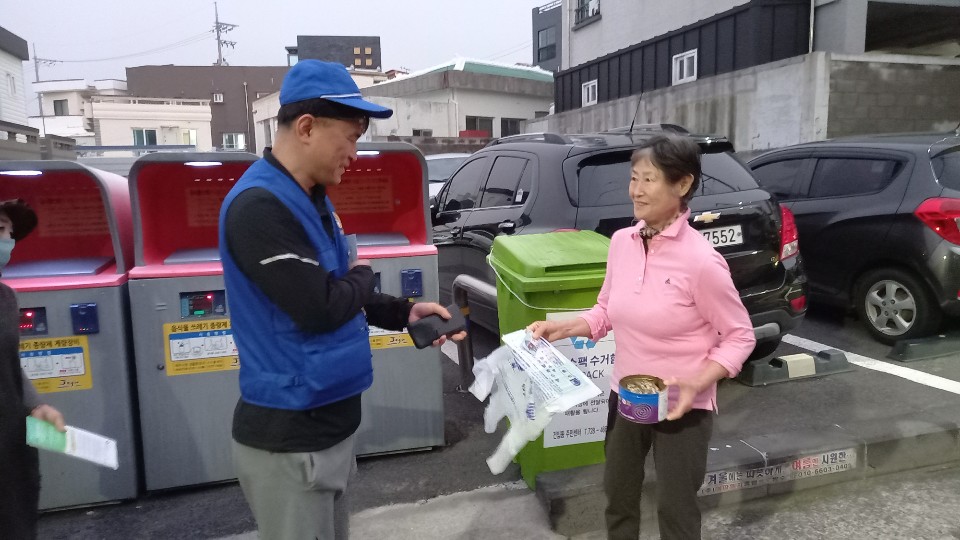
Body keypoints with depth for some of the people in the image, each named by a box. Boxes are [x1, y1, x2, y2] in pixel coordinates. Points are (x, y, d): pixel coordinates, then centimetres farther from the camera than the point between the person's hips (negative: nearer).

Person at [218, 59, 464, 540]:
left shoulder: (310, 197, 9)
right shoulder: (258, 205, -23)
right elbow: (319, 307, -27)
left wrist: (404, 313, 5)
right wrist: (362, 277, -7)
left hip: (326, 422, 9)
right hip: (289, 435, -9)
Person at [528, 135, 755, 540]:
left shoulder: (701, 260, -22)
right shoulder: (621, 242, -4)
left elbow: (740, 337, -12)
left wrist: (696, 383, -25)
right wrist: (564, 327, -6)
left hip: (682, 409, -5)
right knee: (618, 496, 23)